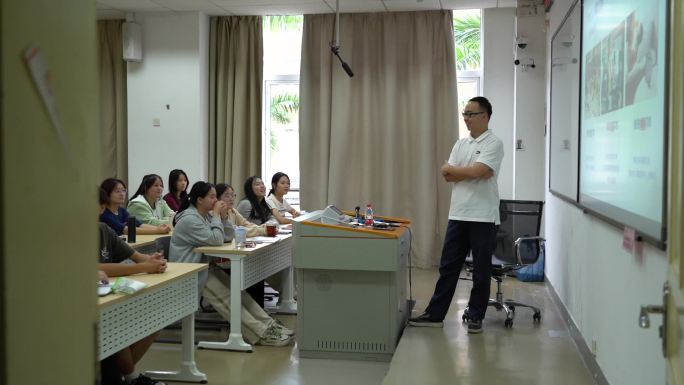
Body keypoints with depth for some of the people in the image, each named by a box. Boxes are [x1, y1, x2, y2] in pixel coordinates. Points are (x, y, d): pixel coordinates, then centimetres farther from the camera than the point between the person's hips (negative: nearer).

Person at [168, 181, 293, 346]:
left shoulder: (206, 215, 10)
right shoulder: (189, 219, -18)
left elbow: (227, 237, 10)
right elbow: (216, 240, -24)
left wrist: (223, 216, -4)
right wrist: (216, 215, -15)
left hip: (205, 266, 9)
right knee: (226, 297, -20)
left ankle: (268, 325, -12)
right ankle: (261, 334, -26)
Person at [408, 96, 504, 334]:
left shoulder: (493, 144, -7)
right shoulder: (460, 144, 12)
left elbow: (475, 172, -21)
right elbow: (447, 176, 3)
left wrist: (451, 169, -4)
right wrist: (472, 172, -12)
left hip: (483, 218, -6)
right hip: (458, 215, 6)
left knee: (481, 271, 5)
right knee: (448, 267, 8)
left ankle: (475, 317, 15)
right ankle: (435, 314, 14)